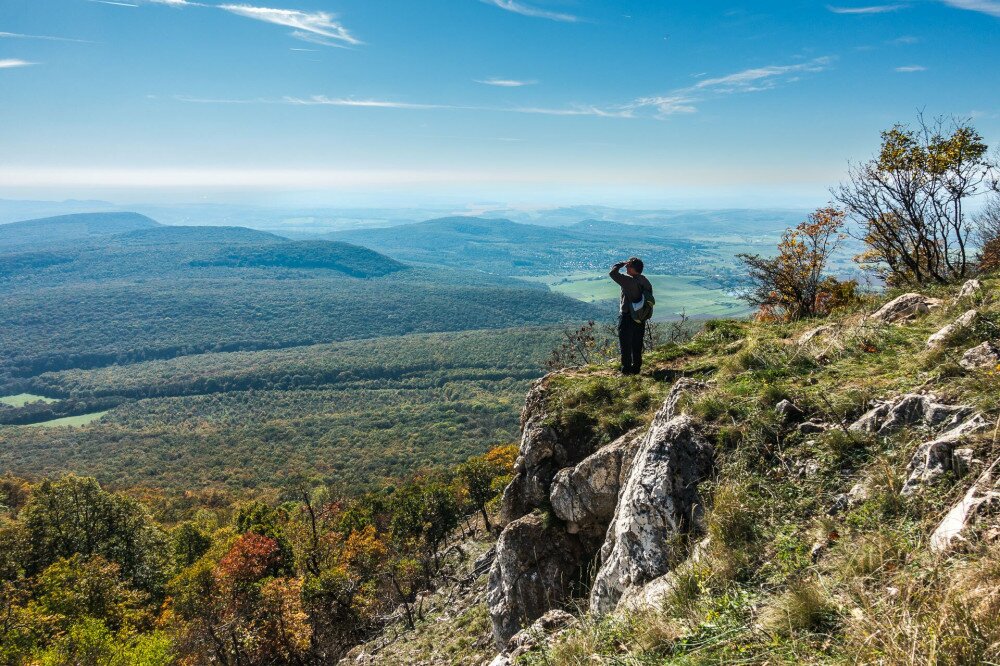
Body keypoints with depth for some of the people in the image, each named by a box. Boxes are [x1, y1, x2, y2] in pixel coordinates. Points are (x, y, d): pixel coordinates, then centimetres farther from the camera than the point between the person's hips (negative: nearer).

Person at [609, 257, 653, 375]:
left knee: (626, 344, 2)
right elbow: (650, 298, 9)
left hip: (627, 317, -7)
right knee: (637, 345, 15)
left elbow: (612, 272, -23)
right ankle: (636, 368, 22)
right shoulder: (645, 281, 2)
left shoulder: (629, 281, -21)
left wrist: (622, 263, -8)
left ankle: (626, 369, 5)